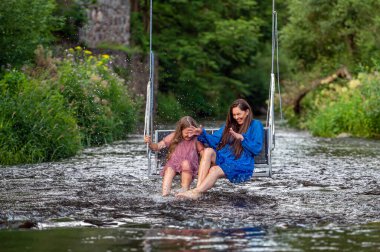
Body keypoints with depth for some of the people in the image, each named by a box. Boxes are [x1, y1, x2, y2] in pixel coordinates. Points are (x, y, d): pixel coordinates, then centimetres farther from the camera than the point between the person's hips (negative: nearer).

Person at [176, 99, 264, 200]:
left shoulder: (255, 125, 6)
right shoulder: (230, 125, 24)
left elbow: (257, 149, -5)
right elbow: (214, 141, 17)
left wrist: (241, 138, -14)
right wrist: (202, 133, 1)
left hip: (242, 167, -5)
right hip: (223, 160, 6)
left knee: (215, 170, -33)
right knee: (208, 151, -25)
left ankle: (196, 192, -50)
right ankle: (199, 187, -42)